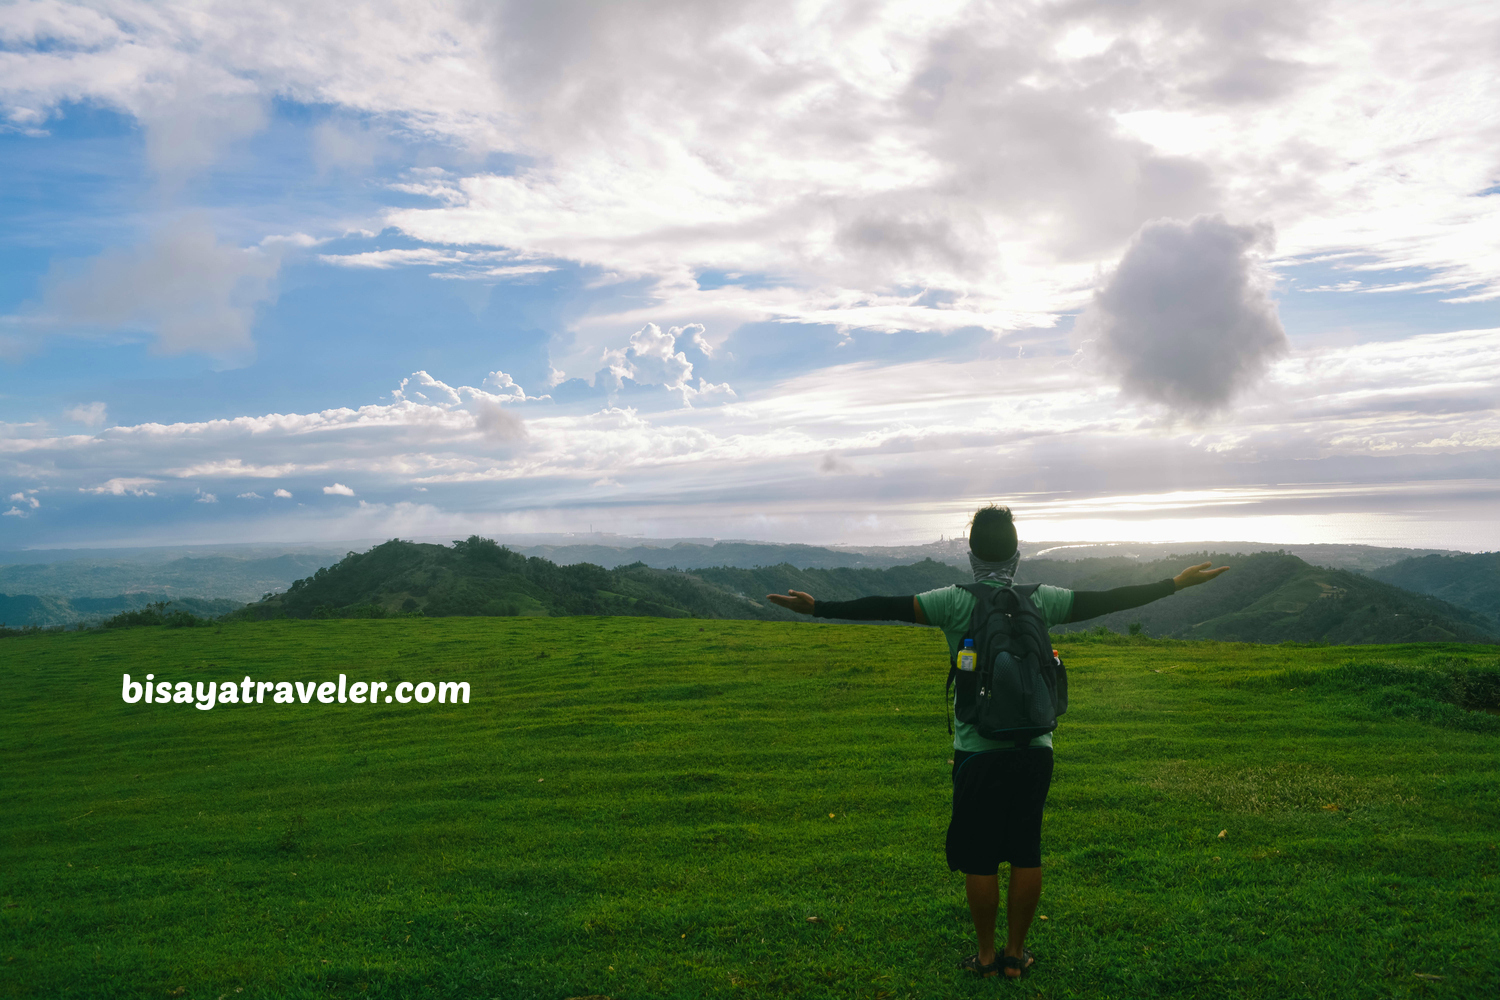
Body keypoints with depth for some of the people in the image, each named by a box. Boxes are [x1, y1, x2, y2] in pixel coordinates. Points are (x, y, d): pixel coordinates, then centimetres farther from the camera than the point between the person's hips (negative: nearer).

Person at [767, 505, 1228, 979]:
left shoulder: (956, 602, -7)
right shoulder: (1041, 600, 1)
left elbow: (889, 607, -11)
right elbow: (1107, 599, 7)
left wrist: (816, 608, -9)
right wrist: (1176, 583, 18)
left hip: (979, 750, -3)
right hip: (1035, 748, 3)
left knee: (979, 857, 8)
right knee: (1026, 853, 13)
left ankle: (986, 956, 20)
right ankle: (1016, 953, 24)